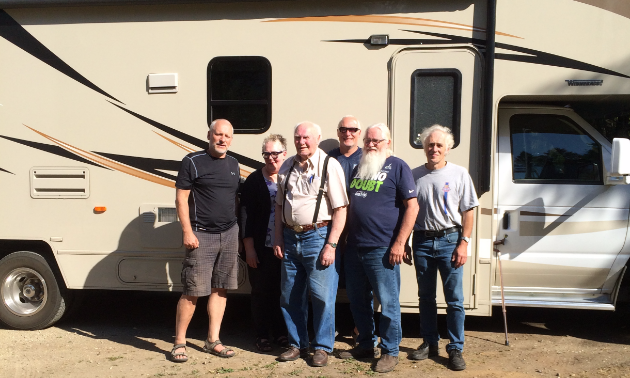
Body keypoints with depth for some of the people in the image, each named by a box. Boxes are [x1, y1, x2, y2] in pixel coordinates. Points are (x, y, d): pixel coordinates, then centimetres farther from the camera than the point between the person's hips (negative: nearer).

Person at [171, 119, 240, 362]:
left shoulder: (233, 164, 13)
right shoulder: (193, 162, -5)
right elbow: (181, 199, -7)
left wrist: (237, 228, 15)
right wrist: (187, 232, -13)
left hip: (229, 234, 6)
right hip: (202, 235, -5)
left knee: (220, 289, 9)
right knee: (193, 291, -4)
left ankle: (213, 340, 19)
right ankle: (179, 342, 10)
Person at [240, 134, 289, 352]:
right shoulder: (254, 181, -1)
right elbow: (245, 216, -3)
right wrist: (249, 248, -6)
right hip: (261, 248, -2)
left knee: (282, 291, 10)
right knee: (261, 292, 7)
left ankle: (280, 333, 24)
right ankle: (262, 336, 20)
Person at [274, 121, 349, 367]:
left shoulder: (329, 166, -7)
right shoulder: (287, 167, 9)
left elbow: (340, 209, -11)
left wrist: (331, 245, -15)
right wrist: (278, 239, 10)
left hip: (317, 236, -5)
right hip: (290, 237, 6)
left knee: (322, 296, -1)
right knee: (290, 297, 12)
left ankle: (322, 347, 17)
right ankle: (297, 344, 28)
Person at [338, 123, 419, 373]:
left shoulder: (397, 167, -4)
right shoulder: (358, 169, 16)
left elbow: (412, 206, -9)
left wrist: (399, 243, -15)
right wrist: (345, 237, 14)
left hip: (382, 249, -7)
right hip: (354, 247, 7)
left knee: (388, 303, 1)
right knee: (357, 300, 15)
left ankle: (390, 351, 16)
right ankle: (366, 345, 31)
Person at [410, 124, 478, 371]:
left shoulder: (459, 174, 0)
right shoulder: (415, 175, 6)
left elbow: (468, 212, 0)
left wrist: (464, 243, -7)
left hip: (449, 241, -2)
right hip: (422, 241, 3)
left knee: (454, 299, 1)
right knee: (426, 296, 13)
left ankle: (456, 349, 11)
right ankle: (430, 343, 26)